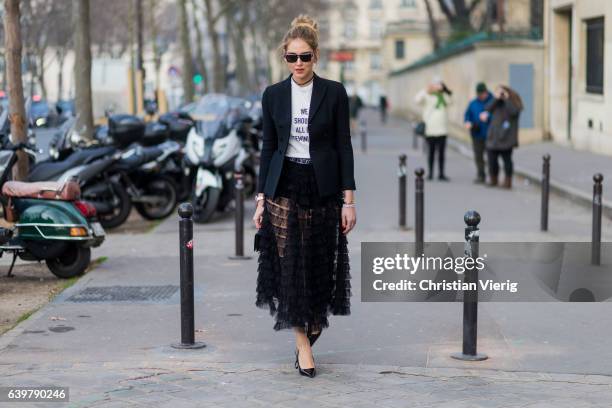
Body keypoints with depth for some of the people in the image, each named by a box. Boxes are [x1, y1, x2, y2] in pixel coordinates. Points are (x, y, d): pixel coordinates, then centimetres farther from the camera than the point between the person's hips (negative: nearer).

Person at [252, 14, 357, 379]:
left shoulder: (334, 92, -1)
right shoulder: (274, 95, 4)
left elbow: (344, 146, -2)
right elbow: (269, 147, 7)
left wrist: (349, 199, -6)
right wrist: (261, 199, 3)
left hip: (322, 188, -1)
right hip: (284, 188, 1)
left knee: (320, 264, 5)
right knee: (290, 264, -4)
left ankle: (311, 331, 28)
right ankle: (303, 344, 3)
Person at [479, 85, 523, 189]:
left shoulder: (514, 103, 1)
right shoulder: (497, 102, 15)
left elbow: (513, 112, -20)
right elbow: (488, 109, 0)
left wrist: (507, 99, -18)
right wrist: (496, 99, -10)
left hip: (506, 137, -5)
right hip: (494, 136, 5)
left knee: (506, 159, -4)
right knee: (491, 157, 2)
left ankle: (508, 181, 4)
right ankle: (493, 179, 18)